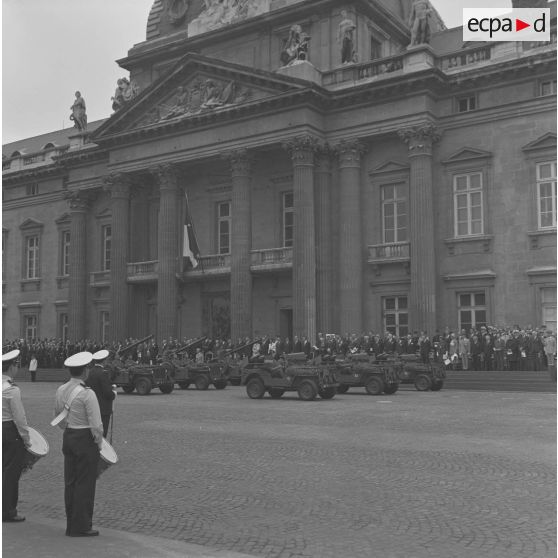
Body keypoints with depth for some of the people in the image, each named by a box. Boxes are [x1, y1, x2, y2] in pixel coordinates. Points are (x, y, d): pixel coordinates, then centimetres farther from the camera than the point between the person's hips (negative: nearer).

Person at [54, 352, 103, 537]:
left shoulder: (61, 390, 2)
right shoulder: (87, 393, -20)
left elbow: (58, 417, 14)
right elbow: (96, 424, -19)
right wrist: (99, 442, -4)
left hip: (68, 438, 7)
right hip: (86, 440, -7)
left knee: (70, 482, 14)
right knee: (85, 483, 2)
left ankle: (72, 525, 24)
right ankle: (81, 527, 9)